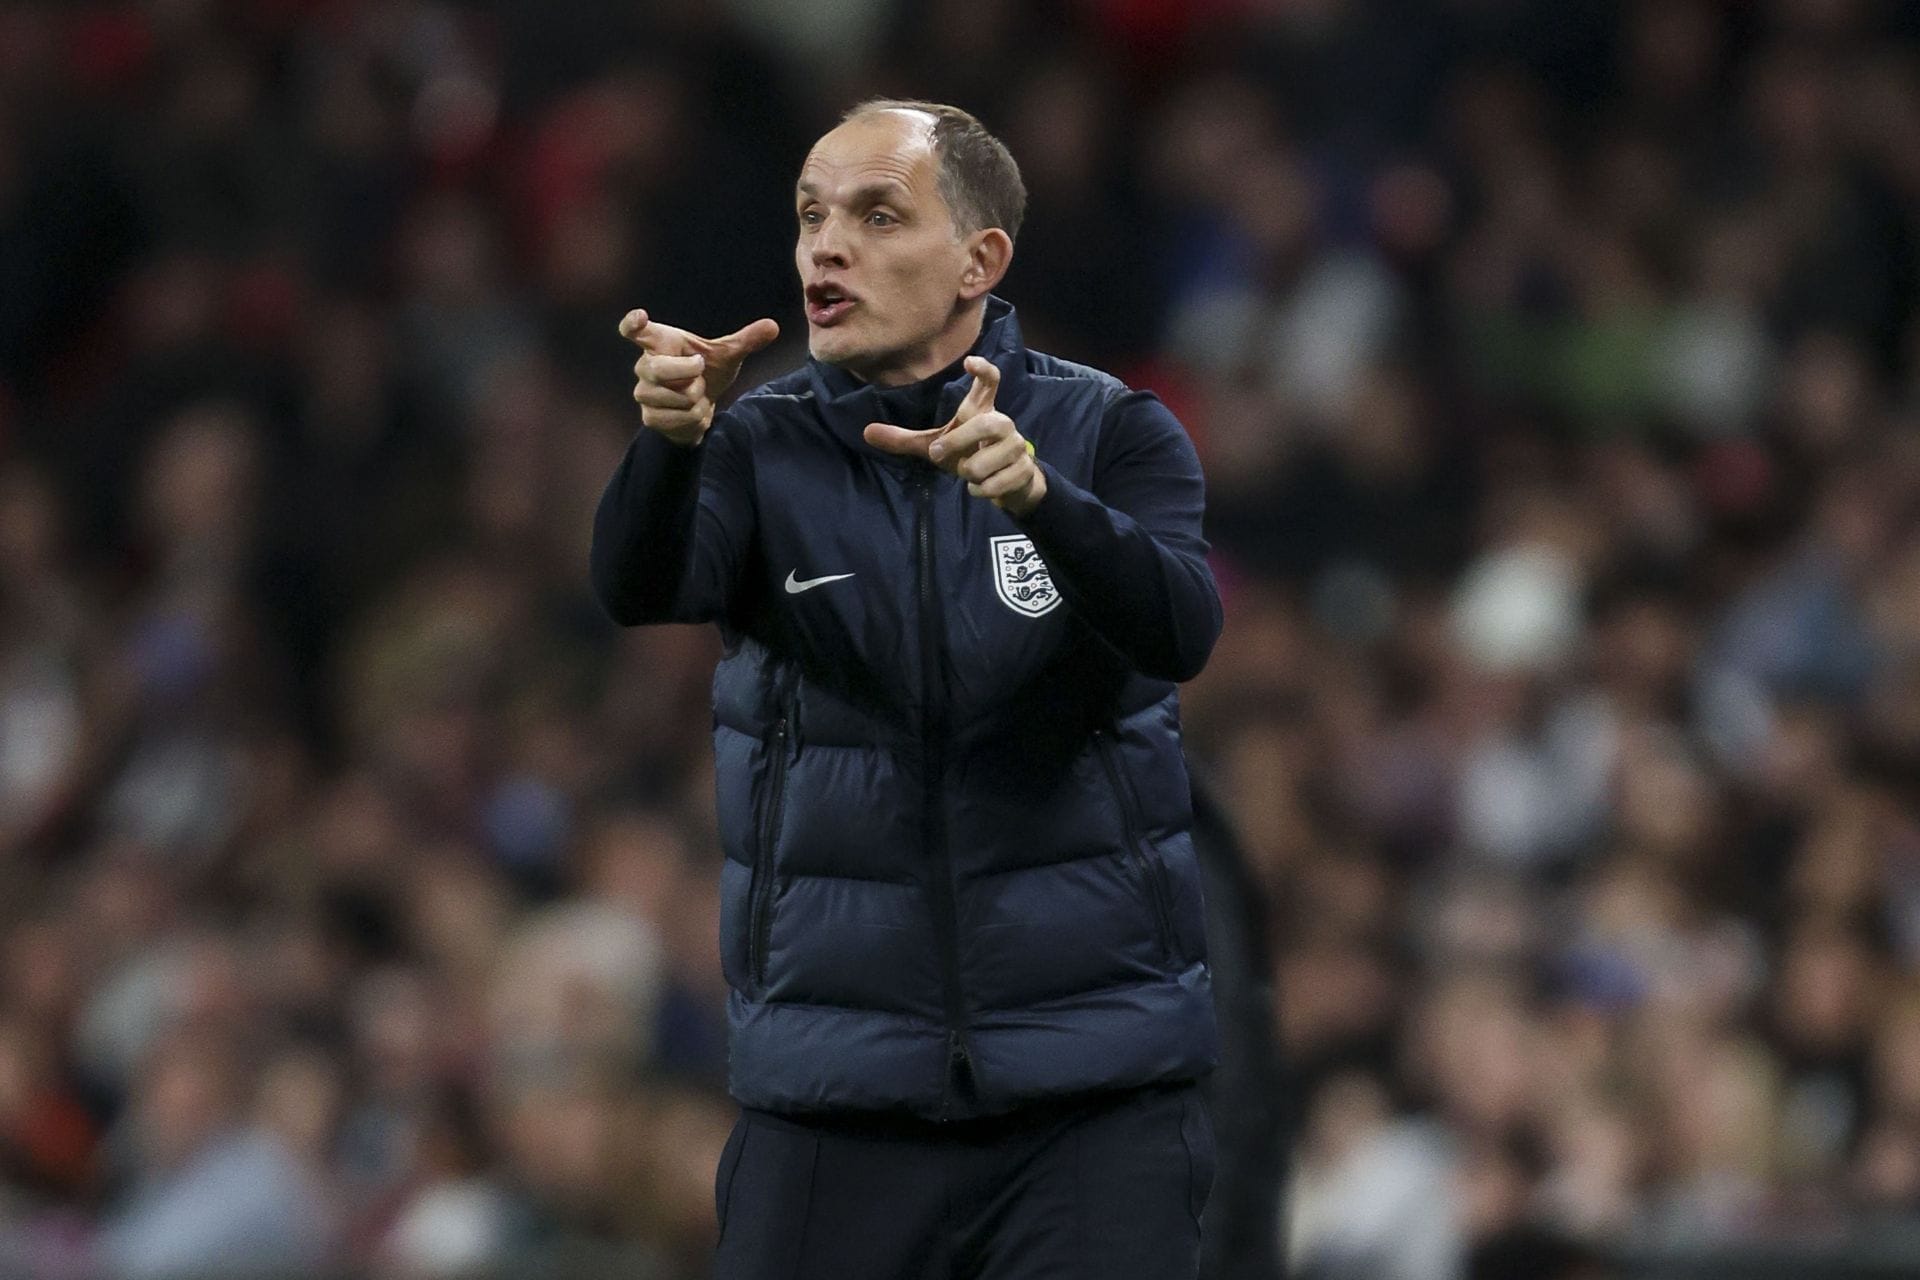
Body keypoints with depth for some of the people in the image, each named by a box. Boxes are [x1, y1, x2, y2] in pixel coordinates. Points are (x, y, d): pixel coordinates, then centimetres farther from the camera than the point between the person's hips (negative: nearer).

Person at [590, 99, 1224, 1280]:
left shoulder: (1110, 435, -1)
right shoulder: (761, 453, 1)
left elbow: (1181, 629, -19)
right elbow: (642, 589, -18)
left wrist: (1037, 492, -38)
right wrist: (672, 438, -40)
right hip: (834, 1095, 1)